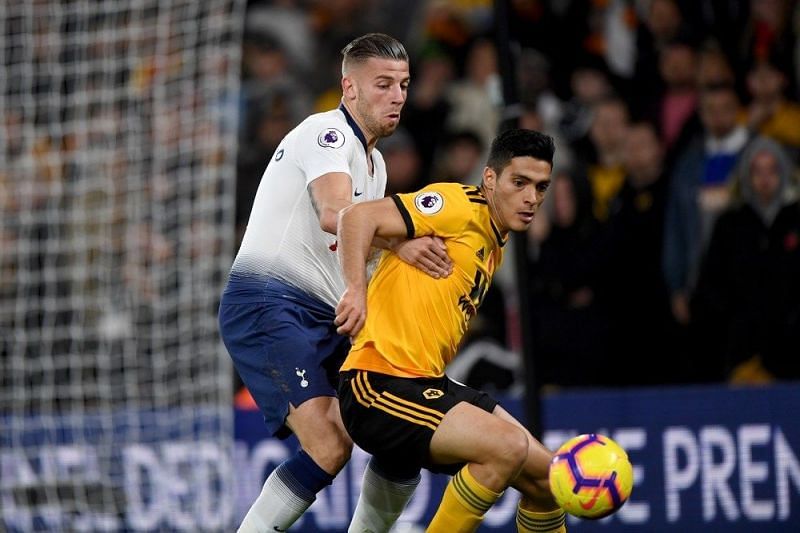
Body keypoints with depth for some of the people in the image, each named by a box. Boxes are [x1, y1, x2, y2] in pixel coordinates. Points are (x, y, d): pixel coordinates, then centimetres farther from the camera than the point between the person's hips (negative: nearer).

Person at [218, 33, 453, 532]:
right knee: (329, 448, -25)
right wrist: (398, 240, -42)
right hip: (268, 304, -10)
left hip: (326, 319, 10)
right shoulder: (326, 133, -8)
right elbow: (334, 214, -28)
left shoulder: (374, 163, 22)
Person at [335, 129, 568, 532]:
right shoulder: (461, 205, -9)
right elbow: (358, 216, -17)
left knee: (545, 476, 4)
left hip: (429, 384, 9)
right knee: (508, 446, -26)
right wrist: (356, 291, -30)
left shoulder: (494, 248, 19)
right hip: (378, 382, -9)